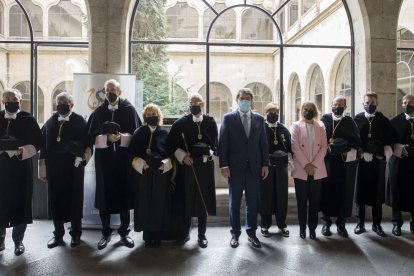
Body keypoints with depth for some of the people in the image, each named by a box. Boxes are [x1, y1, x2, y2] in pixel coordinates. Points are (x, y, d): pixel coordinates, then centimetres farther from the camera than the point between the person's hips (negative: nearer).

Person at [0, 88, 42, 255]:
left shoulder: (28, 120, -1)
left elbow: (36, 144, -5)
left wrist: (21, 151, -21)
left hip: (21, 169, -2)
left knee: (20, 205, 5)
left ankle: (18, 241, 20)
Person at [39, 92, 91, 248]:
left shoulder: (80, 121, 0)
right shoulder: (50, 122, 9)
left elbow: (87, 143, -1)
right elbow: (43, 146, 8)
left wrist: (82, 156, -16)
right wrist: (43, 169, 4)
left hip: (74, 168, -3)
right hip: (54, 168, 3)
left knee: (74, 200, 6)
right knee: (56, 201, 8)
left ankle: (76, 234, 20)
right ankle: (58, 234, 21)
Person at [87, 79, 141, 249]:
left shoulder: (129, 110, 2)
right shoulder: (98, 112, 6)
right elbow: (91, 136, 2)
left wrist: (120, 138, -16)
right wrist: (107, 138, -13)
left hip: (124, 159, -1)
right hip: (104, 159, 1)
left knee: (124, 193, 5)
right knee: (104, 194, 4)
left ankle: (124, 232, 18)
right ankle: (106, 233, 18)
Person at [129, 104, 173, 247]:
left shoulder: (164, 133, 7)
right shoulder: (139, 132, 8)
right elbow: (133, 152, 6)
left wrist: (164, 164, -10)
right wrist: (140, 163, -11)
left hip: (161, 174, 0)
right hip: (143, 174, 0)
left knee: (160, 204, 2)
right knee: (145, 204, 1)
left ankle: (158, 235, 14)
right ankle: (148, 236, 12)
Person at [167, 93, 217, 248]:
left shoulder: (210, 122, 4)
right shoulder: (180, 123, 3)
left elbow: (215, 144, 5)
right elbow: (172, 144, 3)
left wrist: (208, 152, -15)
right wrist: (182, 156, -10)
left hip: (205, 167, 0)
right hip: (186, 167, 0)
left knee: (203, 200, 6)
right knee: (186, 200, 6)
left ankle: (202, 235, 19)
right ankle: (185, 232, 23)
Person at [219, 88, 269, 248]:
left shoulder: (259, 119, 8)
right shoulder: (228, 118, 0)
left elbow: (263, 143, 8)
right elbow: (223, 143, -4)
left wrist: (265, 164, 3)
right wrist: (224, 165, -10)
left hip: (254, 167, 2)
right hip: (235, 166, -2)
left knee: (253, 201, 9)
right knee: (234, 201, 8)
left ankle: (251, 232, 23)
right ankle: (235, 233, 22)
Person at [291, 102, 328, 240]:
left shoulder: (321, 126, 10)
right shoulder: (296, 126, 4)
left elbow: (324, 147, 2)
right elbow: (295, 147, -5)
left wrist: (314, 164, -9)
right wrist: (306, 165, -13)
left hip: (317, 170, 2)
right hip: (301, 170, -1)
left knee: (315, 201, 6)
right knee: (302, 201, 5)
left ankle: (312, 227, 17)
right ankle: (302, 227, 16)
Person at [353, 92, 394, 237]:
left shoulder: (384, 121, 5)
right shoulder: (356, 119, 2)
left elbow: (390, 140, 7)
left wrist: (385, 153, -7)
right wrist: (361, 153, -9)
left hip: (378, 161, 1)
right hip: (360, 160, -1)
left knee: (377, 192, 7)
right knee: (360, 192, 4)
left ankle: (377, 224, 20)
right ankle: (360, 224, 15)